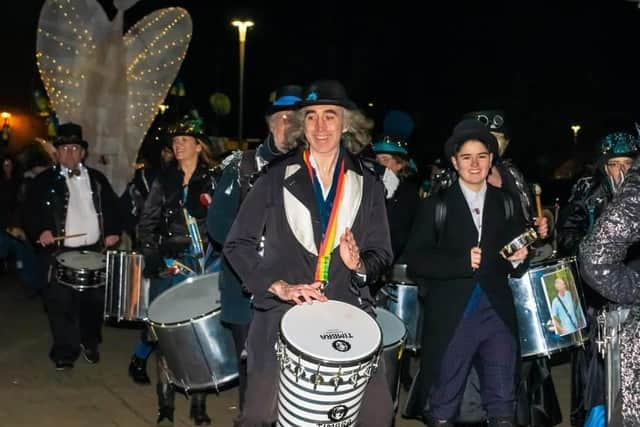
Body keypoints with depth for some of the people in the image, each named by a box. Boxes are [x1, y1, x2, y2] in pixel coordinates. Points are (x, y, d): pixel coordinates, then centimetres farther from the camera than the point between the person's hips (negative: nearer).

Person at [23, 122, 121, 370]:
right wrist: (40, 231, -19)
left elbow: (112, 208, 15)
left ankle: (90, 343, 31)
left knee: (95, 300, 9)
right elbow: (31, 214, 0)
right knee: (61, 303, -2)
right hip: (59, 252, -3)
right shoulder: (44, 181, 4)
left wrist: (113, 232, 0)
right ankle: (65, 352, 13)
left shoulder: (97, 179, 13)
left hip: (95, 250, 3)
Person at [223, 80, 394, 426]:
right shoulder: (277, 178, 2)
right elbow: (237, 244, 1)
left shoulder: (368, 185, 8)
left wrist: (360, 265, -11)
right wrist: (279, 287, -10)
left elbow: (382, 254, 11)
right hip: (283, 311, -1)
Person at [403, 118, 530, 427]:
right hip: (451, 316, -2)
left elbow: (517, 259, 15)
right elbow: (416, 259, -6)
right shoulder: (436, 205, 2)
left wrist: (518, 259, -7)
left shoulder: (507, 204, 12)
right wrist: (462, 262, -16)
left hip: (497, 313, 3)